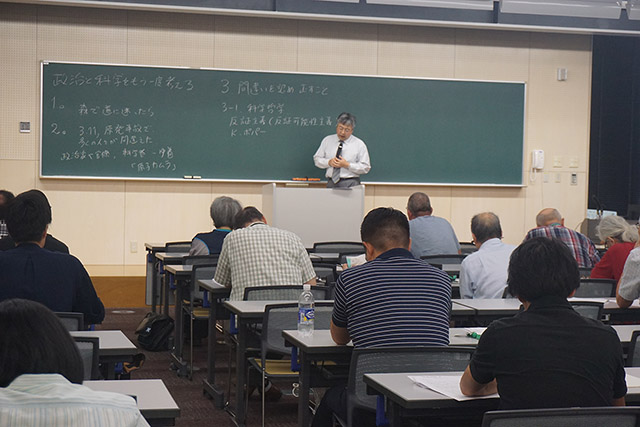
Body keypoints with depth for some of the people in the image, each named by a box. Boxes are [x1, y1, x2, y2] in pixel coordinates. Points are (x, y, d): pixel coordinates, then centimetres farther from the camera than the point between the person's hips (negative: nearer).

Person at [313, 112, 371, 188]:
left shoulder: (359, 144, 4)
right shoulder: (327, 140, 13)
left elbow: (366, 167, 2)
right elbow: (317, 159, 16)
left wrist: (347, 165, -10)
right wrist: (329, 162, -4)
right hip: (331, 183, 2)